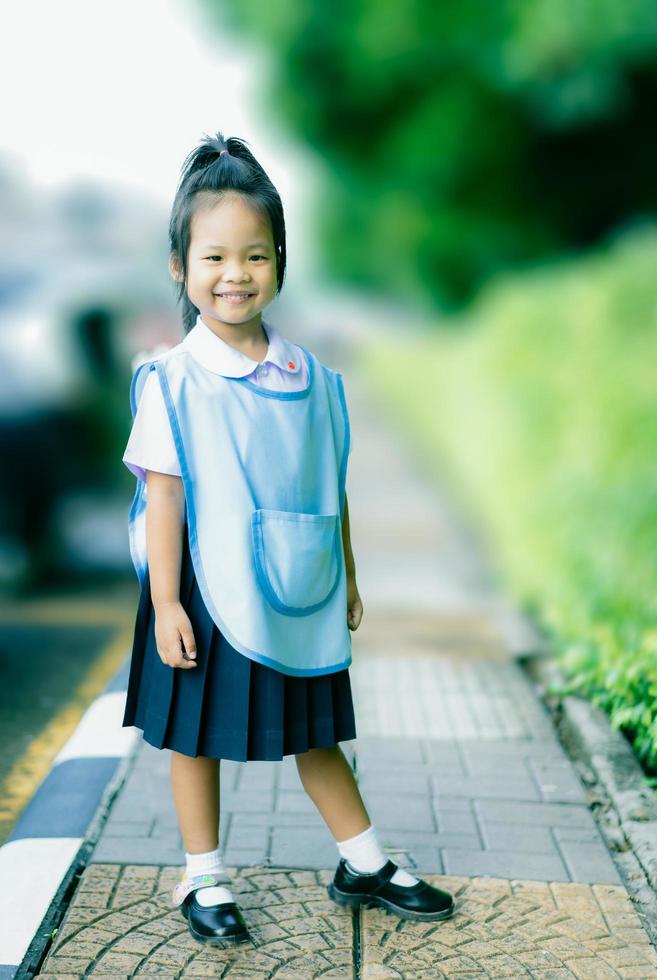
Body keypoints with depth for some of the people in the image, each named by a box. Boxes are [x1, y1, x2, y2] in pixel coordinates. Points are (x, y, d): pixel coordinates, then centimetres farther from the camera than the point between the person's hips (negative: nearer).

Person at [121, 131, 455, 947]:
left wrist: (347, 579, 13)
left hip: (295, 597, 4)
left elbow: (331, 487, 9)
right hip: (207, 598, -4)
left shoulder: (311, 378, 2)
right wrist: (165, 604, -13)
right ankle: (203, 880, 27)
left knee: (314, 730, 17)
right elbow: (164, 494, -12)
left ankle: (363, 866, 31)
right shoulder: (174, 380, -11)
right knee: (198, 736, 9)